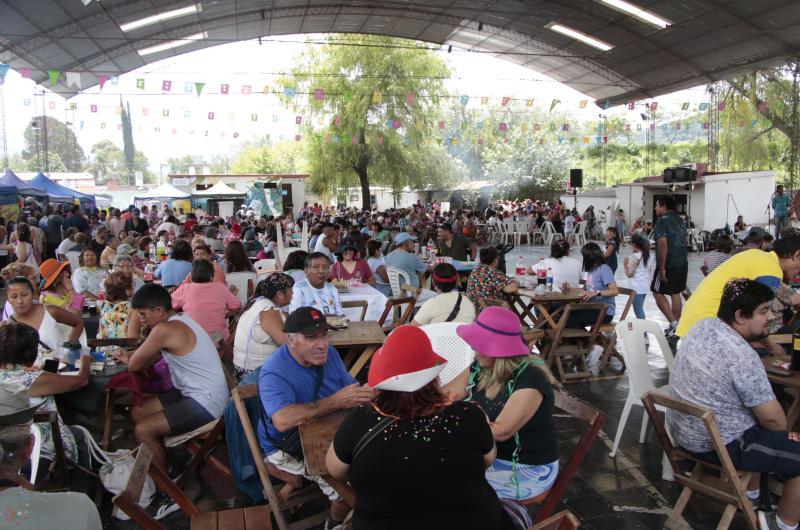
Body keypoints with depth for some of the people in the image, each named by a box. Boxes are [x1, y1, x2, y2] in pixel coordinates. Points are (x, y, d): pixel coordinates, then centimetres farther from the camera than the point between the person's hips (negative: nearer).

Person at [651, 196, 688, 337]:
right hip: (682, 263, 8)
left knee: (658, 292, 3)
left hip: (669, 265, -8)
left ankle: (673, 322, -5)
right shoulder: (680, 220, 13)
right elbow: (683, 241, 19)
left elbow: (663, 244, -23)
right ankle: (677, 326, 18)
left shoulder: (662, 221, -14)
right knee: (676, 293, 14)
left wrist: (661, 268, -22)